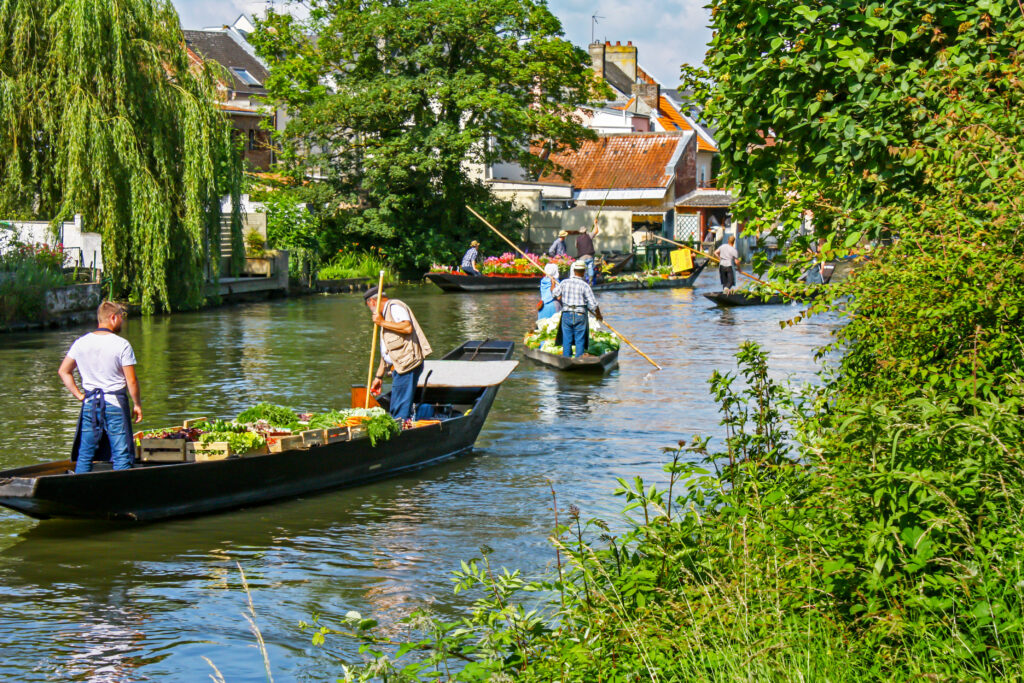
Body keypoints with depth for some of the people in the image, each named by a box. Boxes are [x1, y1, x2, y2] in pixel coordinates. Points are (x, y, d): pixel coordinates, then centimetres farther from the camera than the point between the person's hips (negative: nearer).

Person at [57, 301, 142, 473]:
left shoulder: (80, 343, 3)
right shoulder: (122, 345, -10)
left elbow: (63, 371, 9)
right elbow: (131, 381, -10)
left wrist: (79, 395, 12)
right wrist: (137, 404, 2)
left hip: (89, 405, 4)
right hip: (115, 404, -4)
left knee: (84, 454, 11)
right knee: (122, 456, 1)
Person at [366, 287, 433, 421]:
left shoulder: (394, 306, -4)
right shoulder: (386, 314, 26)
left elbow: (408, 327, -23)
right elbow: (386, 352, 29)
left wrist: (382, 323, -16)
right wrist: (379, 377, 28)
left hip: (407, 365, -11)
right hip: (399, 368, 11)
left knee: (400, 412, -13)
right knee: (396, 411, 10)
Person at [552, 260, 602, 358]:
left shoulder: (564, 282, -3)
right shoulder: (585, 286, -11)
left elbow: (555, 293, 15)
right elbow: (593, 304, -11)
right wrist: (598, 315, 7)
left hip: (566, 314, 3)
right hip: (580, 317, -3)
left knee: (567, 340, 9)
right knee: (580, 341, 3)